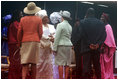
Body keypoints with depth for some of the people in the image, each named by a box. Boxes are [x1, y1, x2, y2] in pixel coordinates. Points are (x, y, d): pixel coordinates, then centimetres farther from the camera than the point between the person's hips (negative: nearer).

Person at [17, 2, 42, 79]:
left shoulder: (23, 19, 4)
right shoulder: (38, 19, 1)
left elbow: (19, 33, 3)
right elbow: (40, 33, -1)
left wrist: (19, 43, 14)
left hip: (25, 42, 1)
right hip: (35, 42, -1)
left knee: (25, 62, 0)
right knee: (34, 62, 5)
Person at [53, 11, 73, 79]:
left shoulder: (60, 25, -7)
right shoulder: (70, 26, 14)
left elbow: (57, 38, -10)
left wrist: (54, 48, -8)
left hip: (61, 45, -7)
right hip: (69, 45, 7)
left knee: (60, 63, -6)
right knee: (67, 64, 7)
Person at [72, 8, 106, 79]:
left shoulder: (83, 22, -3)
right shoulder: (100, 23, 7)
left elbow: (79, 35, -7)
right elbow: (104, 35, 1)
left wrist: (74, 43, 3)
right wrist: (98, 44, -4)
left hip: (86, 48, -3)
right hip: (97, 48, 3)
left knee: (86, 67, -2)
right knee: (97, 66, 13)